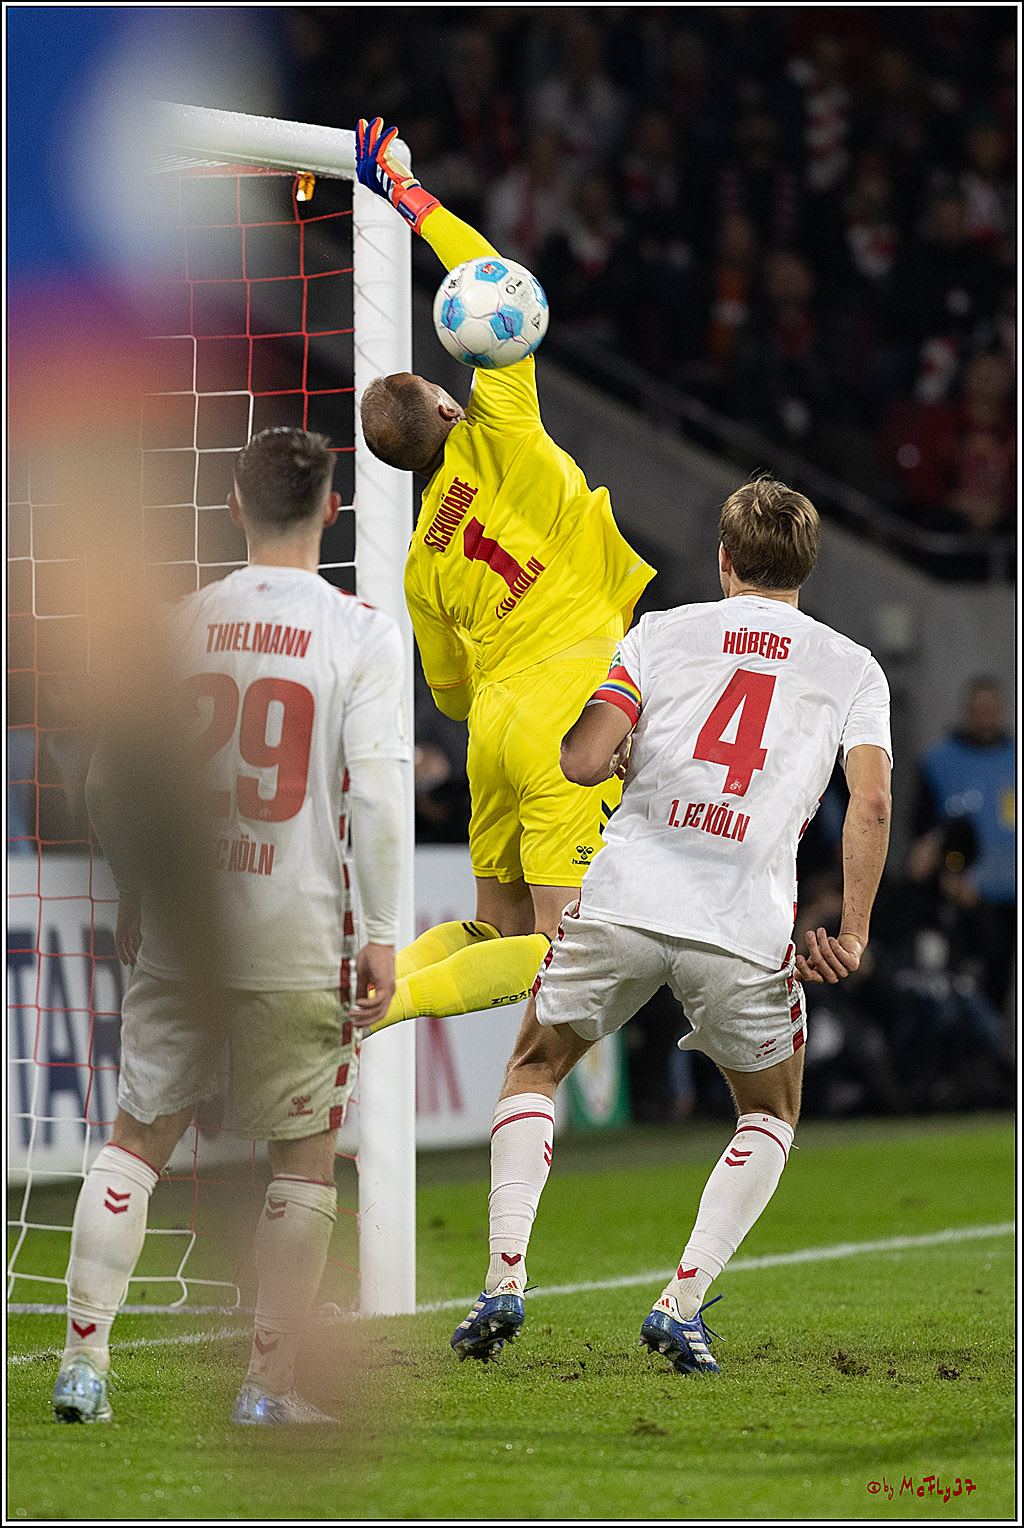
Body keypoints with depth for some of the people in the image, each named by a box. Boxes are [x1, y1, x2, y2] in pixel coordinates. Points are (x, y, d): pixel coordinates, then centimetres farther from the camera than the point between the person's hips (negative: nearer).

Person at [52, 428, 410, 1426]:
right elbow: (377, 793, -13)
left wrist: (134, 892, 20)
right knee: (304, 1158, 10)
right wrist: (380, 934, -7)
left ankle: (83, 1361, 9)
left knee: (138, 1135, 13)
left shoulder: (180, 622, 3)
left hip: (176, 927, 2)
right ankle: (270, 1389, 9)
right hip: (298, 941, -2)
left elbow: (107, 782, 6)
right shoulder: (361, 633, -6)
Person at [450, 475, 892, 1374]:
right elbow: (871, 802, -4)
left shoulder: (663, 634, 9)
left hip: (625, 902, 0)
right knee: (771, 1115, 23)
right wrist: (852, 935, -1)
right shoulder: (853, 668, 10)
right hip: (747, 929, 0)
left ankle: (506, 1278, 6)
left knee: (535, 1070, 22)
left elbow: (579, 762, -1)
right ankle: (685, 1301, 5)